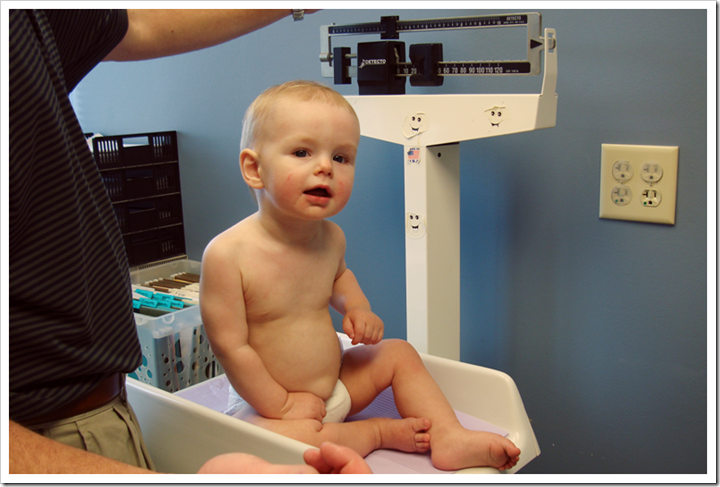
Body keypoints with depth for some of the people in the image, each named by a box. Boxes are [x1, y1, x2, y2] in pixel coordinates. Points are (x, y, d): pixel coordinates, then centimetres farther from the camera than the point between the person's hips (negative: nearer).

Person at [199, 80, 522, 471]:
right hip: (268, 402, -6)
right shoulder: (227, 254, -27)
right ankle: (378, 432, -9)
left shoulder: (330, 237, -5)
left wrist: (357, 307, -1)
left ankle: (450, 439, 3)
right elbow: (230, 346, -23)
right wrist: (281, 404, -17)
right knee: (286, 437, -34)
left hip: (334, 384, 7)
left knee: (399, 354, 7)